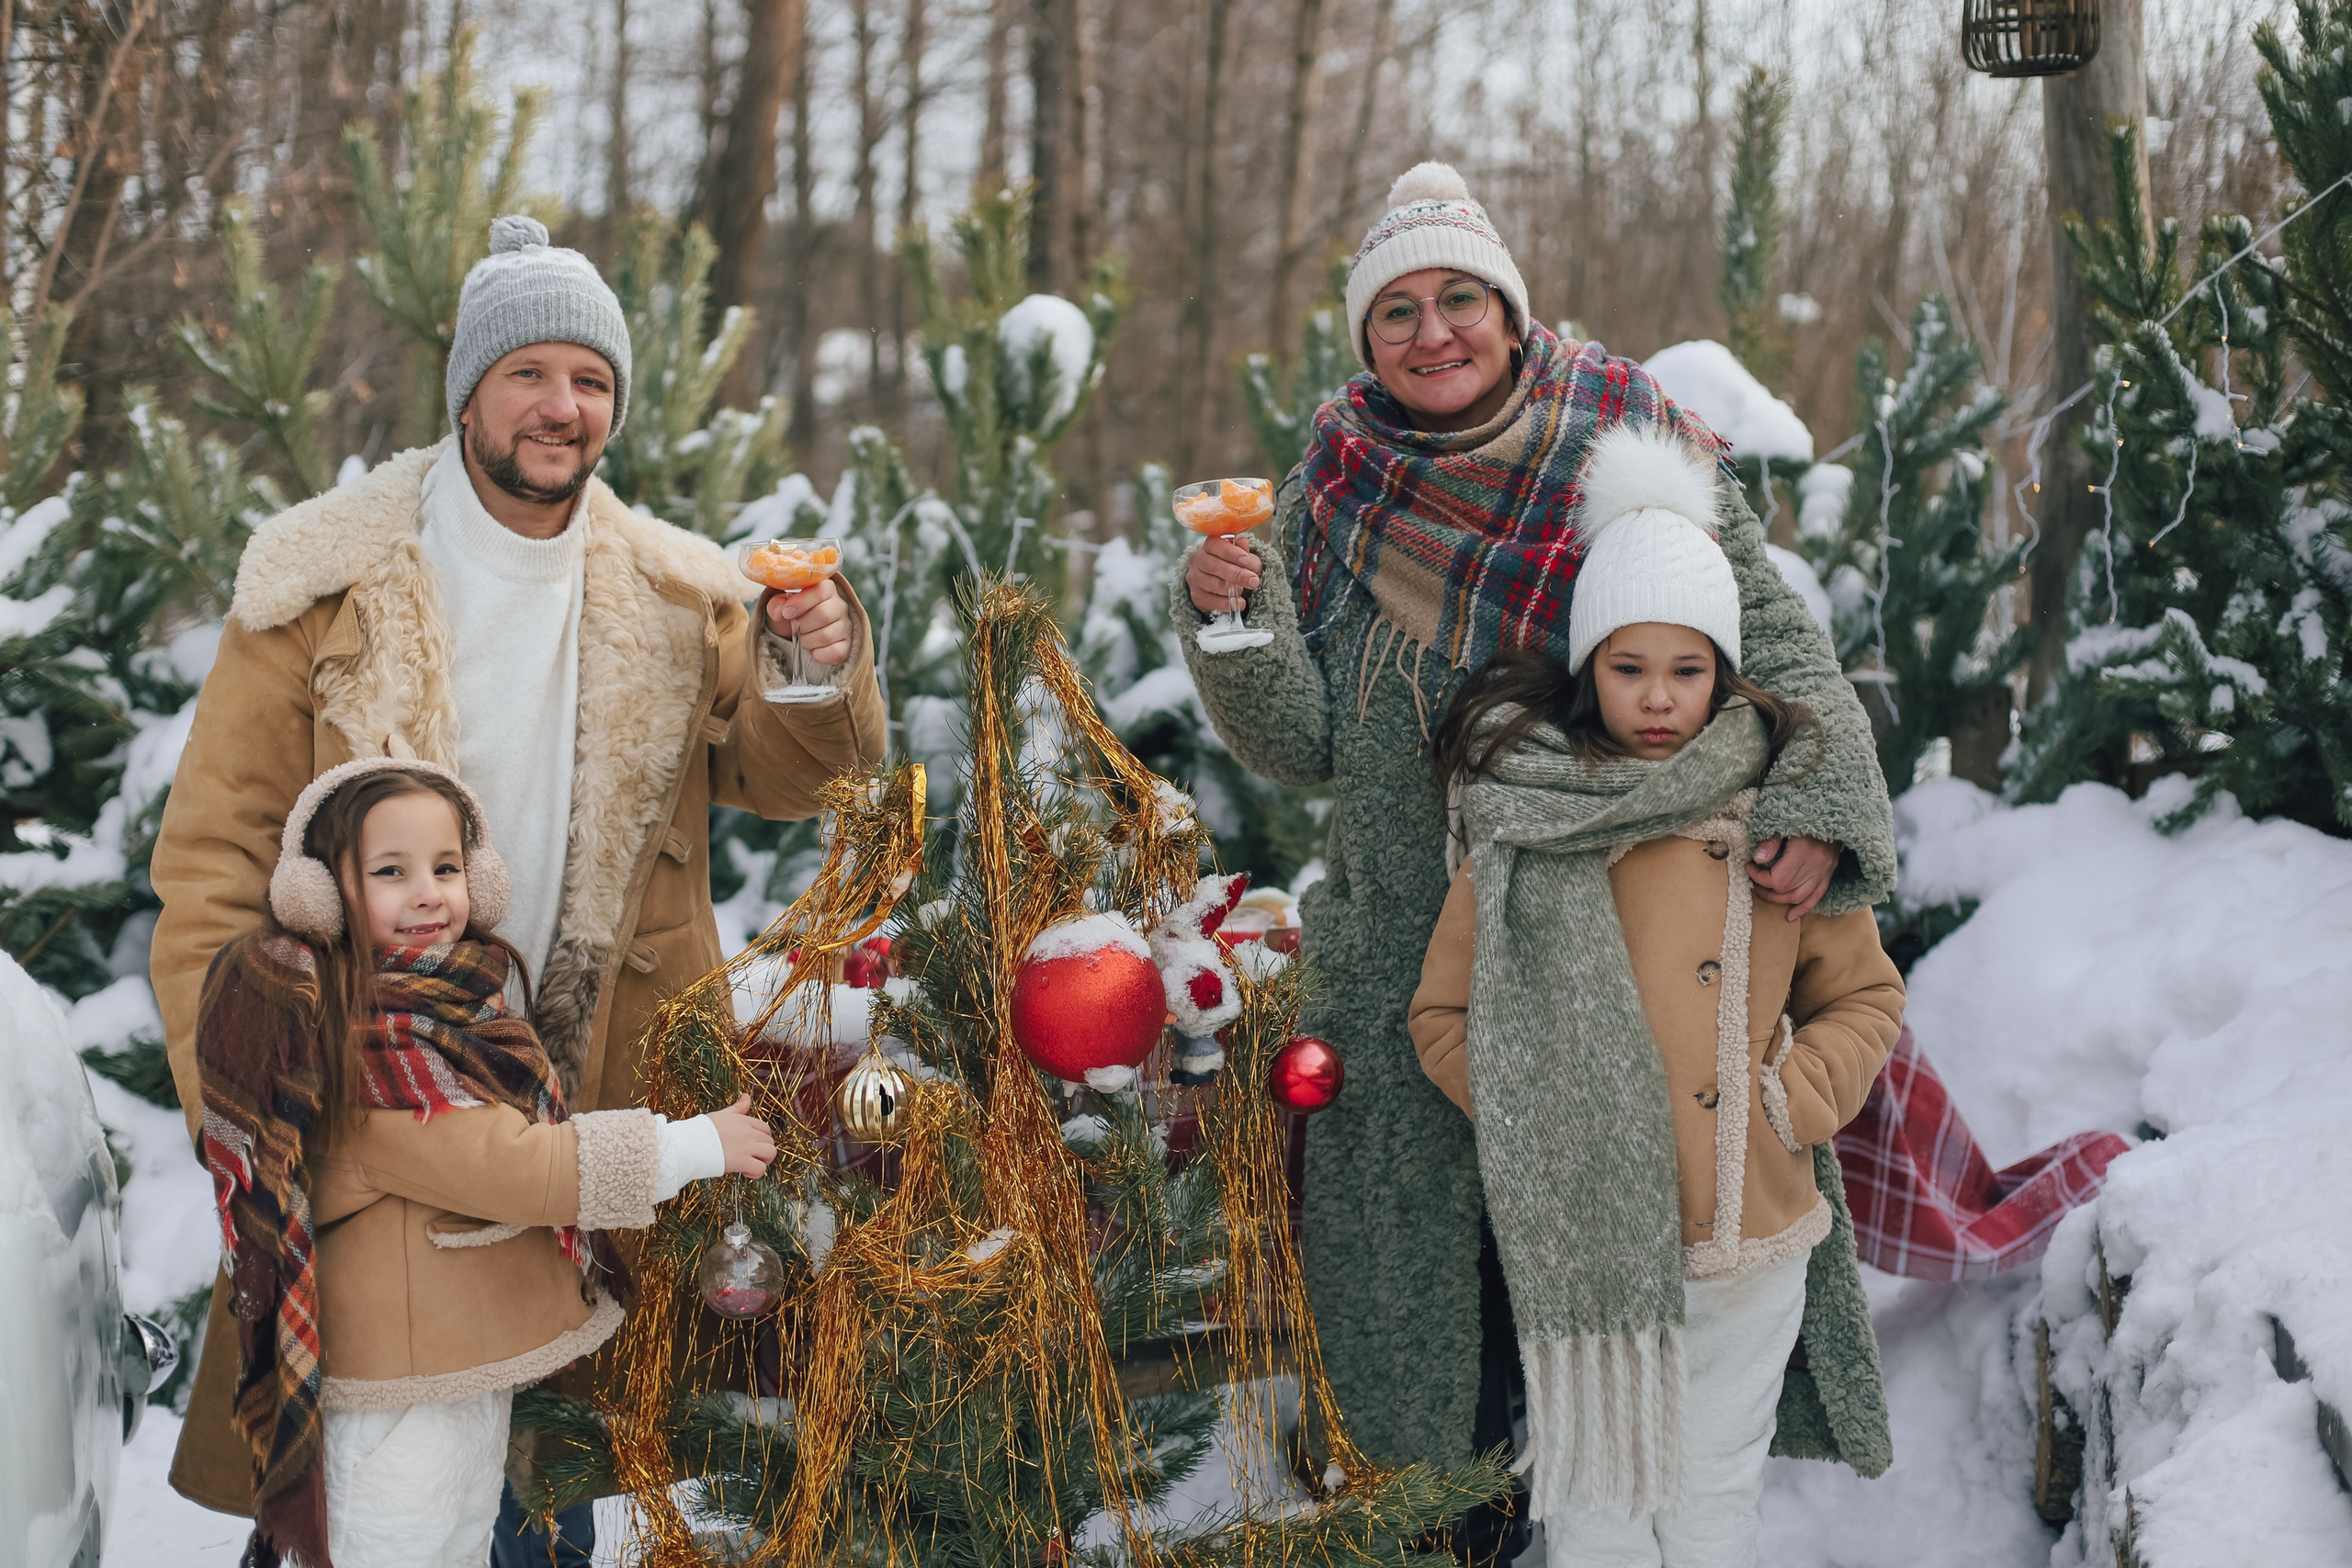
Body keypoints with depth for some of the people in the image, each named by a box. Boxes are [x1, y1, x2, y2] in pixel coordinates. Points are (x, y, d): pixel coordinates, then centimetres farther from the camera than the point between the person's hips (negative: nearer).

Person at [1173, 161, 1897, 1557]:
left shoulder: (1629, 453, -6)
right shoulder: (1336, 483, 3)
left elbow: (1779, 642, -7)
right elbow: (1303, 744, 1)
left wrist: (1819, 805, -24)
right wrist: (1234, 619, -17)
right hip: (1404, 956, 2)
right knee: (1412, 1236, 8)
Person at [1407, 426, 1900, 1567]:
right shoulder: (1524, 824, -4)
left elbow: (1863, 996, 9)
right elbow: (1444, 1018, 2)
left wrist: (1791, 1099, -6)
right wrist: (1534, 1113, -10)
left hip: (1750, 1235, 2)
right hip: (1582, 1235, -1)